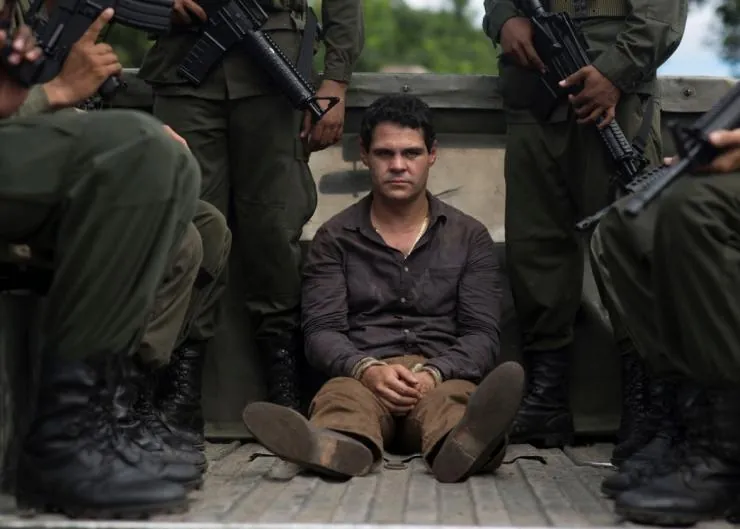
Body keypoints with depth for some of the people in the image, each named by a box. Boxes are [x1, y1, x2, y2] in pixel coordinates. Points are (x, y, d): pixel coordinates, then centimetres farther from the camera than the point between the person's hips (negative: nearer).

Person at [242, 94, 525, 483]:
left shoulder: (469, 237, 17)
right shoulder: (335, 238, 15)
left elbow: (482, 335, 8)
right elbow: (321, 331, 5)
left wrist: (433, 374, -15)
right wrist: (368, 369, -19)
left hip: (441, 379, 1)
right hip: (362, 375, 0)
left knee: (455, 397, -38)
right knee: (344, 395, -38)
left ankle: (460, 446, -71)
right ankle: (340, 446, -71)